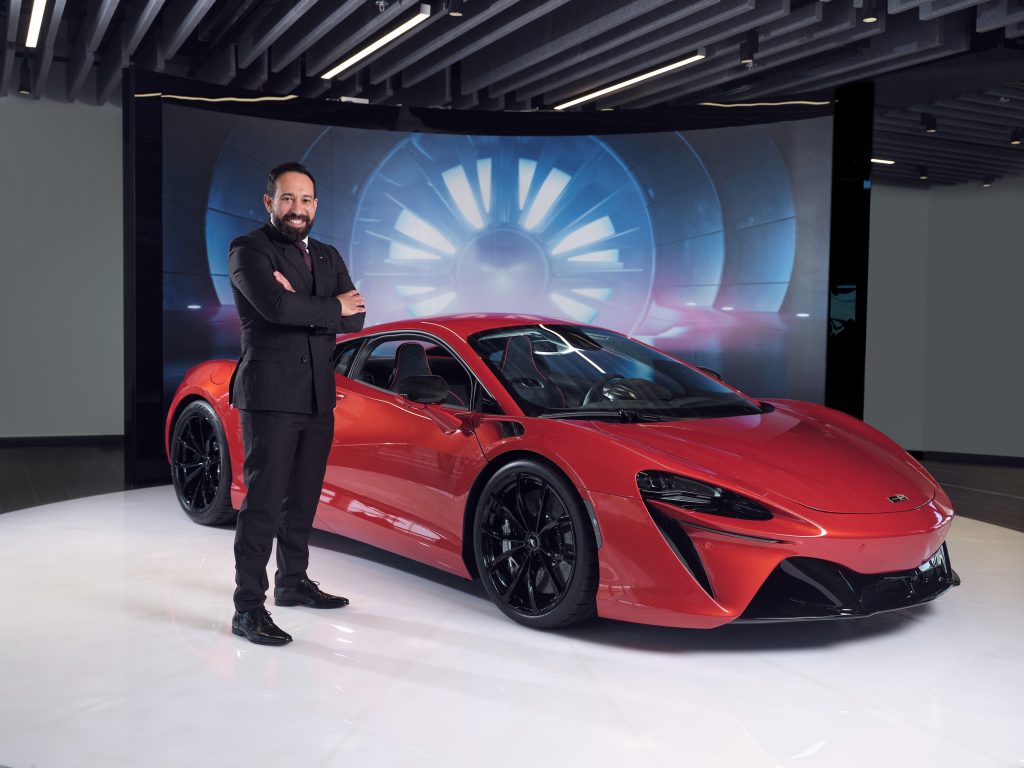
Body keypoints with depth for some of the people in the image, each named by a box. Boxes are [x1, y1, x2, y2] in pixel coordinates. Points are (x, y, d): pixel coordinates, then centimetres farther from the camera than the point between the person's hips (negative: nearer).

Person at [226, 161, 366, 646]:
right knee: (264, 501, -8)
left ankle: (294, 582, 30)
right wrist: (331, 306, -8)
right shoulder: (249, 251, -4)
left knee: (302, 498, 15)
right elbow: (275, 306, -23)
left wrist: (302, 306, -14)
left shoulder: (328, 258, 16)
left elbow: (354, 320, 2)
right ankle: (248, 607, -3)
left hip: (317, 398, 7)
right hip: (270, 396, -7)